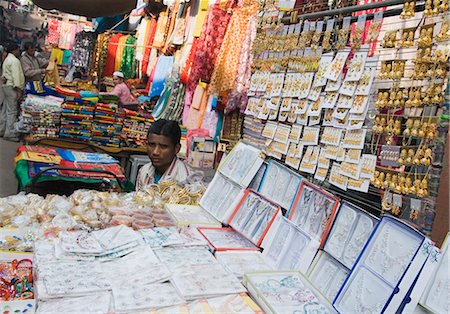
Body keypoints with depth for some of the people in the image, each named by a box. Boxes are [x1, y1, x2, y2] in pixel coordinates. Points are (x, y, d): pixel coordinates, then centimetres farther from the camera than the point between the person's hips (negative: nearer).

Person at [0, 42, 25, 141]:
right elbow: (16, 76, -20)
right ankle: (10, 133, -7)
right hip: (12, 87, -11)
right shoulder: (14, 61, -13)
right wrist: (18, 90, -22)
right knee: (12, 111, -8)